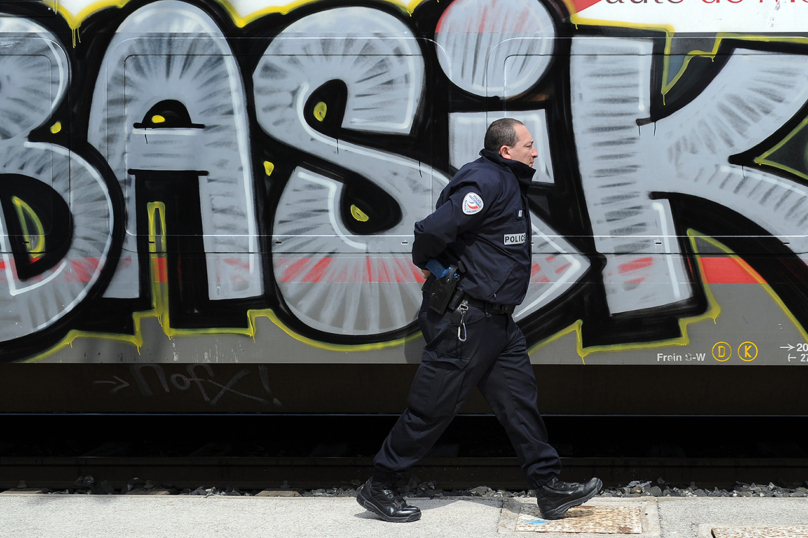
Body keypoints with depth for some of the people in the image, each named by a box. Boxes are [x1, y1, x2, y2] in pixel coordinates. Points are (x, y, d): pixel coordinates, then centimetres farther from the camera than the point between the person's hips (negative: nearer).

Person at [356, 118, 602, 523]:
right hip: (463, 318, -10)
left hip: (496, 319, 10)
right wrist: (429, 265, -9)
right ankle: (378, 488, 10)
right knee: (431, 410, -1)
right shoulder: (487, 182, -18)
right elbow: (433, 231, -27)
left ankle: (549, 489, 13)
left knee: (519, 399, 9)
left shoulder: (509, 185, 16)